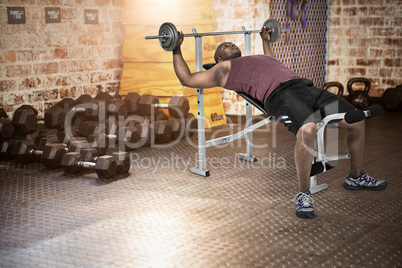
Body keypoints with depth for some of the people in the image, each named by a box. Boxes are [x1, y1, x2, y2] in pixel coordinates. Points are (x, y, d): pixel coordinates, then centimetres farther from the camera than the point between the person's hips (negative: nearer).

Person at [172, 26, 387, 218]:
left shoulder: (256, 58, 40)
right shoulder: (224, 69, 20)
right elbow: (187, 79, 20)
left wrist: (265, 40, 66)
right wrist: (177, 50, 26)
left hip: (304, 86, 8)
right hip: (279, 94, -8)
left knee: (357, 121, 1)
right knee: (307, 130, -40)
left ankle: (356, 177, 20)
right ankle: (303, 194, -23)